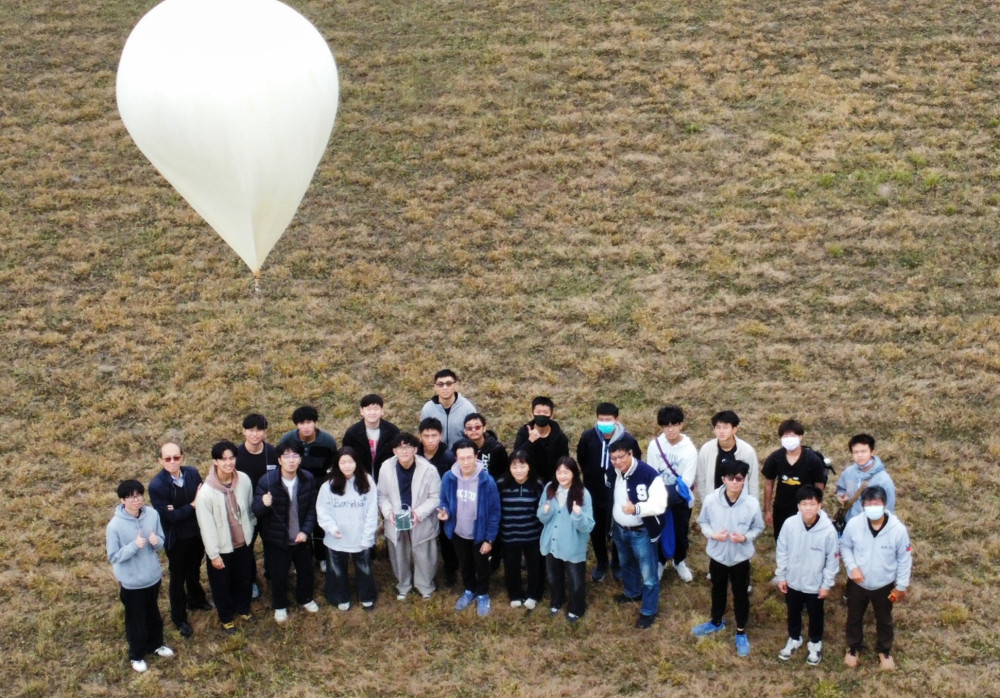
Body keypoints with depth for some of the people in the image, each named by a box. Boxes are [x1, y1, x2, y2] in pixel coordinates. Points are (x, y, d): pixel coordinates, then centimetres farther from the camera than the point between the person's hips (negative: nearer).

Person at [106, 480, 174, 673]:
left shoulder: (152, 514, -12)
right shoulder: (115, 525, -24)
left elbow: (161, 542, -1)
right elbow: (113, 556, -18)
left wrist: (156, 541, -24)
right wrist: (134, 545, -31)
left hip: (153, 576, 4)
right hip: (131, 582, -4)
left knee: (153, 613, 26)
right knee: (135, 619, 16)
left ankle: (155, 644, 50)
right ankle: (136, 655, 39)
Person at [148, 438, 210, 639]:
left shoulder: (192, 473, -11)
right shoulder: (157, 485, -25)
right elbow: (170, 516, -26)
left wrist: (180, 509, -19)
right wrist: (192, 505, -20)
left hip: (197, 533, 5)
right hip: (176, 539, -4)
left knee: (194, 571, 27)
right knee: (178, 578, 14)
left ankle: (196, 599, 54)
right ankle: (179, 618, 32)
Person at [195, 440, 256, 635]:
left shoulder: (244, 480, -16)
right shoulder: (206, 492, -27)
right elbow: (206, 526, -19)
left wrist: (250, 532, 11)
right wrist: (214, 554, -14)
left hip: (243, 542, 4)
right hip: (221, 547, -4)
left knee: (244, 579, 25)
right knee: (222, 585, 18)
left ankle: (243, 608, 52)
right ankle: (226, 617, 43)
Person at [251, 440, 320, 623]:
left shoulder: (308, 479, -12)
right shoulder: (267, 481, -21)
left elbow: (312, 508, -2)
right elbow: (255, 510, -16)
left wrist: (306, 530, -12)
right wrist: (263, 504, -40)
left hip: (301, 537, 3)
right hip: (276, 538, -3)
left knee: (306, 570, 21)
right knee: (278, 574, 13)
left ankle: (305, 598, 48)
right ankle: (280, 606, 38)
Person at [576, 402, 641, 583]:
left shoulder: (628, 440, -20)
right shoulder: (588, 437, -14)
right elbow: (581, 459, 6)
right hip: (594, 493, 2)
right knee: (596, 530, 16)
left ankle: (617, 564, 37)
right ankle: (601, 564, 37)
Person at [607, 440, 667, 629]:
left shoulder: (649, 474, -27)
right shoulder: (612, 472, -6)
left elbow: (659, 505, -30)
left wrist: (636, 509, -44)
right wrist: (611, 524, 16)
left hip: (642, 532, -6)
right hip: (620, 529, 7)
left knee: (648, 573, 6)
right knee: (626, 565, 29)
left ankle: (648, 611, 23)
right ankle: (632, 593, 53)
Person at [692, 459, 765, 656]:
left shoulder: (752, 503, -22)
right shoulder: (710, 500, -20)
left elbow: (759, 528, -5)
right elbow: (703, 522, -2)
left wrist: (746, 537, -24)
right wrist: (712, 534, -21)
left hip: (741, 558, -2)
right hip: (717, 555, 2)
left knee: (741, 595, 17)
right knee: (718, 590, 26)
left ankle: (741, 632, 39)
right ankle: (716, 622, 52)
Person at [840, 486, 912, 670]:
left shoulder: (898, 529, -25)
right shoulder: (854, 524, -23)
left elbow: (905, 559, -11)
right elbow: (845, 546, -3)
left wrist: (901, 586, -5)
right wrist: (852, 566, -17)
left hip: (884, 585, -1)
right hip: (857, 583, 1)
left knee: (884, 619, 24)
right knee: (854, 617, 23)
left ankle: (884, 650, 50)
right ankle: (853, 647, 50)